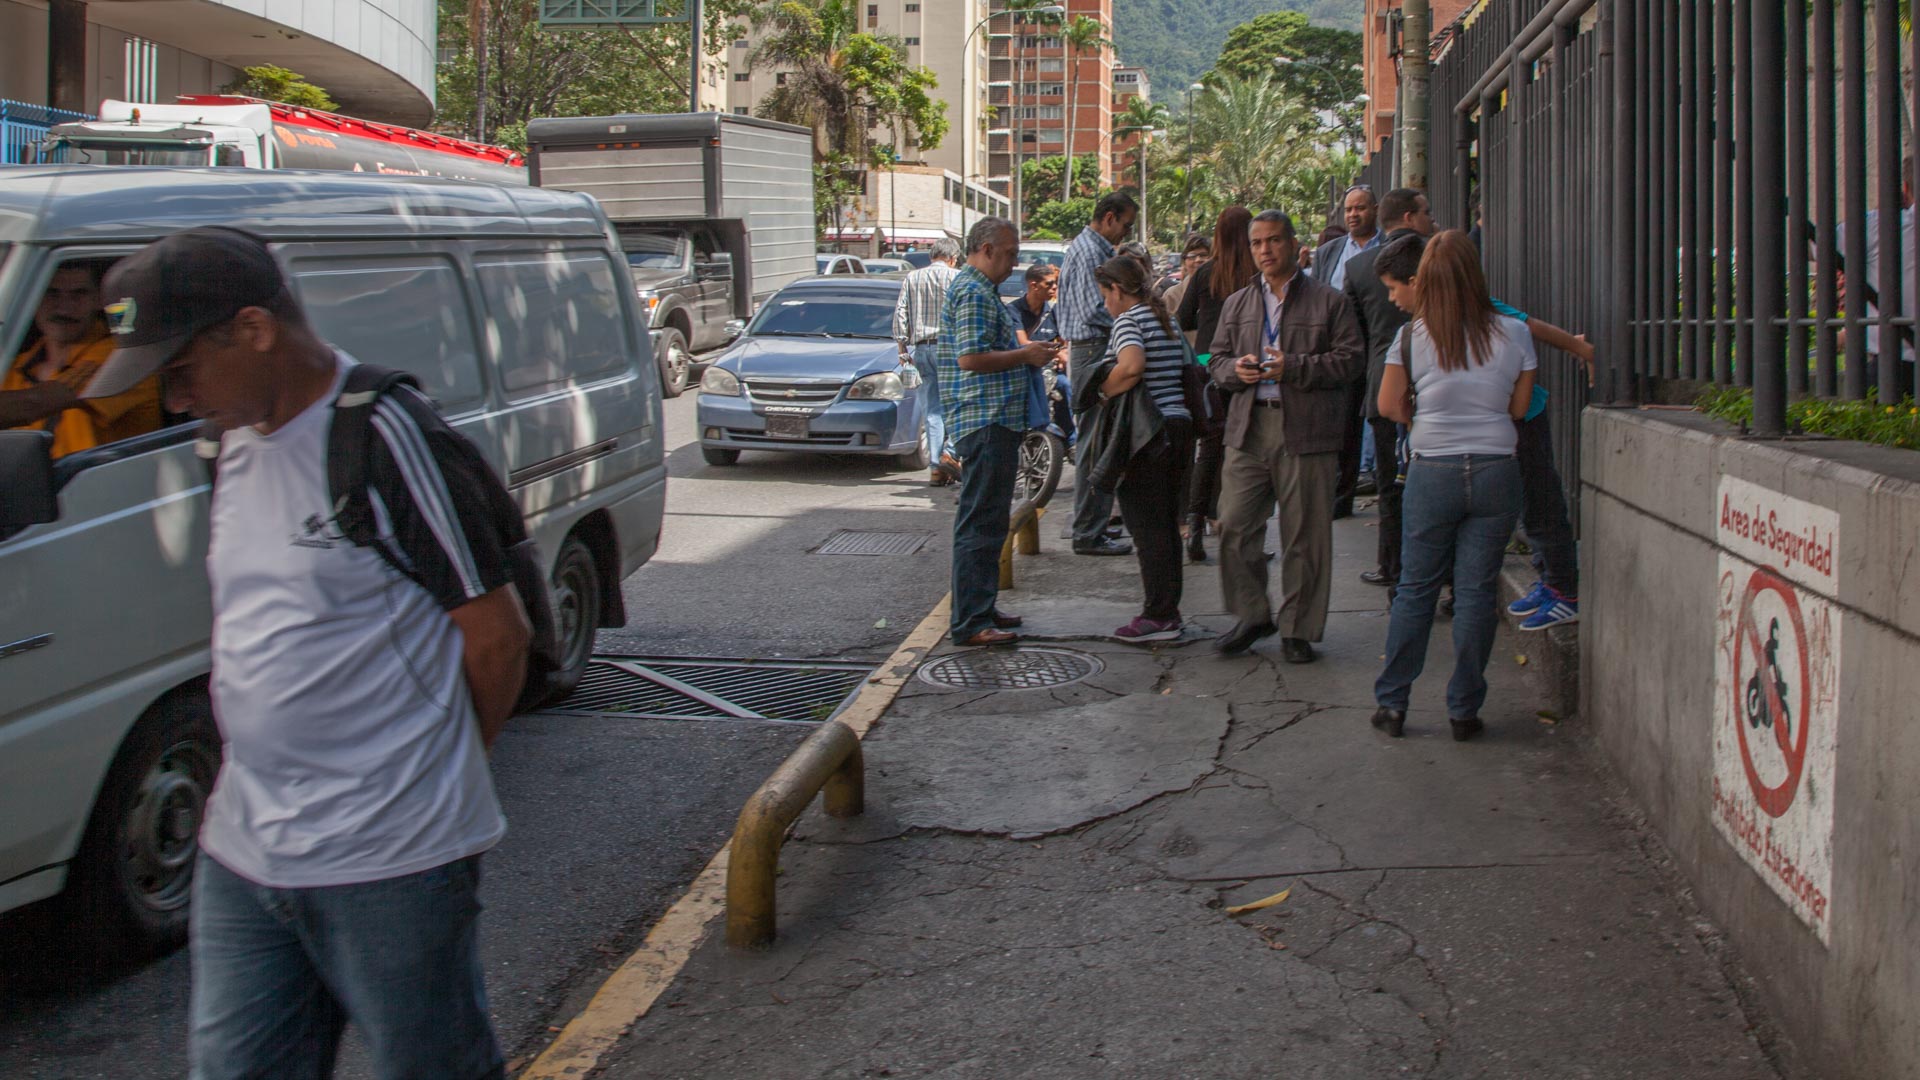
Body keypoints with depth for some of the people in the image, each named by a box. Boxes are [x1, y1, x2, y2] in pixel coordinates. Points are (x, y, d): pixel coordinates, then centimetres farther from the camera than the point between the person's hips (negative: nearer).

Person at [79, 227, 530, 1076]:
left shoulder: (388, 440, -17)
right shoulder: (237, 442, 9)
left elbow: (496, 635, -12)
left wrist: (438, 768, 1)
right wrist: (256, 781, 12)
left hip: (390, 860, -8)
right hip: (241, 854, 8)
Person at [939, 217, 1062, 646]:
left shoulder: (982, 291, 20)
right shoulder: (973, 293, -14)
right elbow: (970, 358, -23)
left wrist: (1027, 351, 14)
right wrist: (1025, 355, -13)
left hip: (996, 421, 11)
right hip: (986, 422, -11)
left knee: (987, 522, 16)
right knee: (980, 523, -9)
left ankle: (980, 608, 24)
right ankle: (971, 622, -7)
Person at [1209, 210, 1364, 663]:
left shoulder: (1328, 302, 4)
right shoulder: (1237, 304, 17)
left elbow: (1349, 359, -3)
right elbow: (1217, 359, 19)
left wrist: (1292, 368, -14)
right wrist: (1235, 369, -4)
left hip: (1307, 434, -3)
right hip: (1248, 429, 4)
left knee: (1304, 536, 1)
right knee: (1234, 527, -1)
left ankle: (1298, 629, 12)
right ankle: (1252, 616, 16)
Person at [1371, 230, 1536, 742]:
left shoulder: (1411, 337, -4)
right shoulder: (1513, 334, -2)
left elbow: (1388, 404, 1)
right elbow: (1519, 407, 6)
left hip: (1432, 473, 0)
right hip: (1496, 471, 0)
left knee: (1415, 589, 10)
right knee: (1476, 592, 5)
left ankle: (1392, 703, 12)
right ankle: (1464, 710, 10)